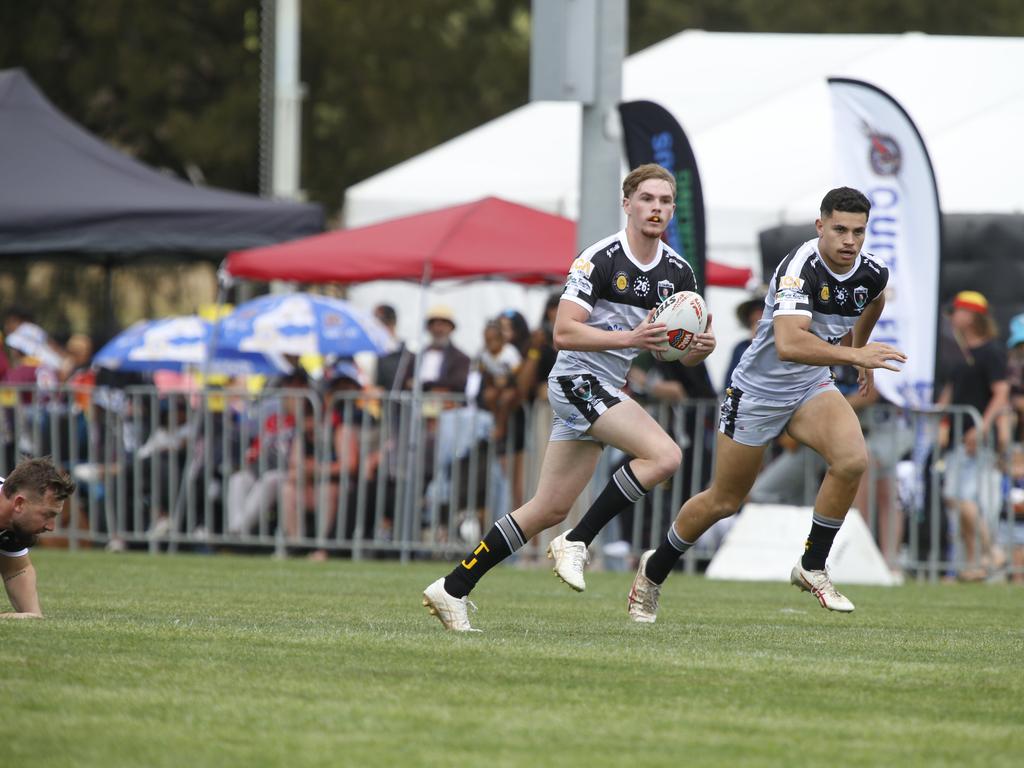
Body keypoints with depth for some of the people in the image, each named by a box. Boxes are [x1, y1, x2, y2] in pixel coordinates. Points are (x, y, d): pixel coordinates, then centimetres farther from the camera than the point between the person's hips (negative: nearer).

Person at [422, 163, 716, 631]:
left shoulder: (677, 272, 7)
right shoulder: (600, 260, -15)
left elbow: (684, 353, 12)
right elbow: (564, 333, -19)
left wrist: (701, 345, -12)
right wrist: (631, 338, -28)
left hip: (607, 390, 8)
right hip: (579, 378, -8)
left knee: (550, 510, 7)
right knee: (664, 455, -24)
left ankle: (453, 587, 13)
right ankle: (576, 543, -15)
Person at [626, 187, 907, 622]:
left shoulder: (871, 273, -9)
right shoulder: (800, 267, -31)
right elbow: (789, 344, -46)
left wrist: (859, 350, 27)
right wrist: (855, 355, -51)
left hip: (812, 387, 5)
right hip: (758, 391, -5)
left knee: (852, 459, -25)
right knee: (724, 501, 9)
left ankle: (812, 567, -7)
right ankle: (654, 570, 35)